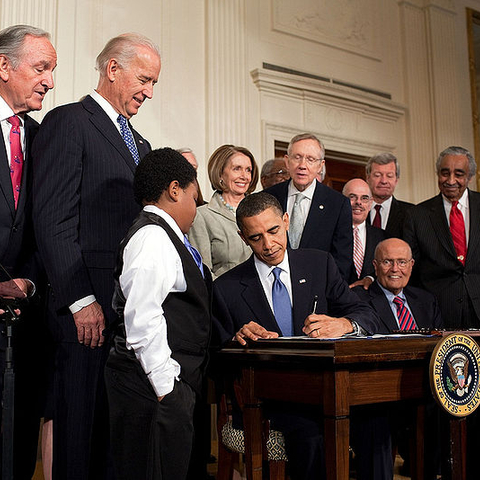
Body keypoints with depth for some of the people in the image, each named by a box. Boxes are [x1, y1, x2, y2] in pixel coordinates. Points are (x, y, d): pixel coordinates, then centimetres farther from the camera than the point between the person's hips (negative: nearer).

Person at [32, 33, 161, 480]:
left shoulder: (139, 142, 23)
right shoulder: (68, 122, -2)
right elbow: (52, 221, -12)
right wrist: (81, 300, -16)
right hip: (90, 309, -7)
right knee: (82, 428, 1)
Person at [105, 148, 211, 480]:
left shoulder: (167, 237, 18)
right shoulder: (153, 237, -13)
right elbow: (142, 320, -21)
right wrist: (166, 386, -19)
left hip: (174, 384, 10)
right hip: (156, 386, -10)